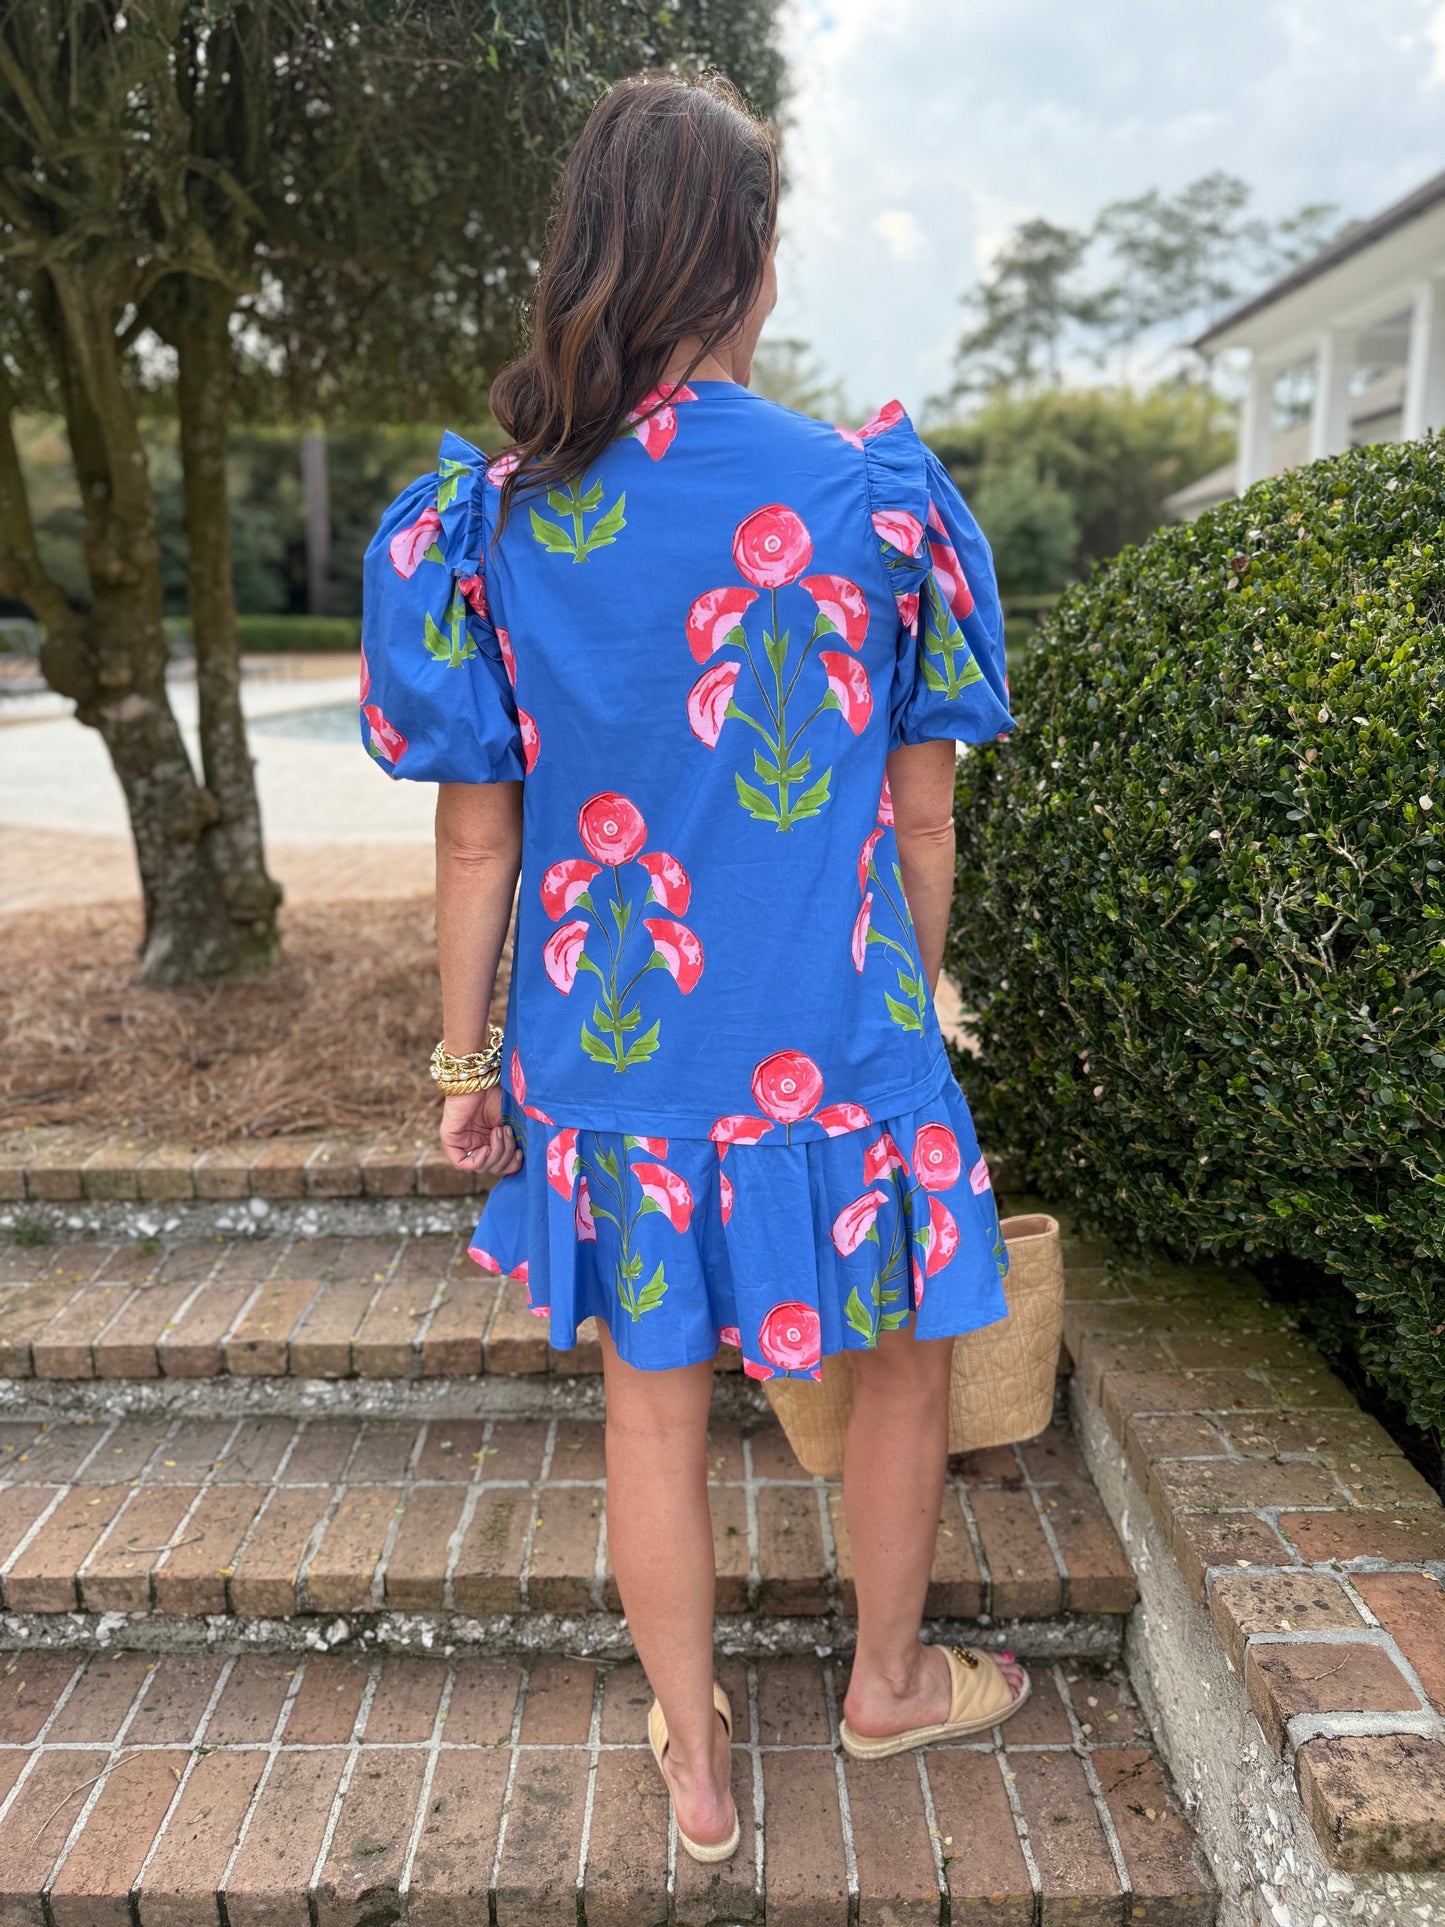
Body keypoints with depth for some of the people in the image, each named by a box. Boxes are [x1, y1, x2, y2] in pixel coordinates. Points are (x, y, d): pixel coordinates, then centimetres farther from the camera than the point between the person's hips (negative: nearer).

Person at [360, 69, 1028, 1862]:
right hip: (830, 1043, -1)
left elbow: (478, 839, -3)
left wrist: (466, 1060, 8)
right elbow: (922, 816, -3)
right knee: (903, 1361, 23)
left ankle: (695, 1763, 39)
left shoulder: (492, 519, -5)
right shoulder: (871, 496, -8)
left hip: (607, 1052, 2)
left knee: (654, 1401, 18)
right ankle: (889, 1679, 46)